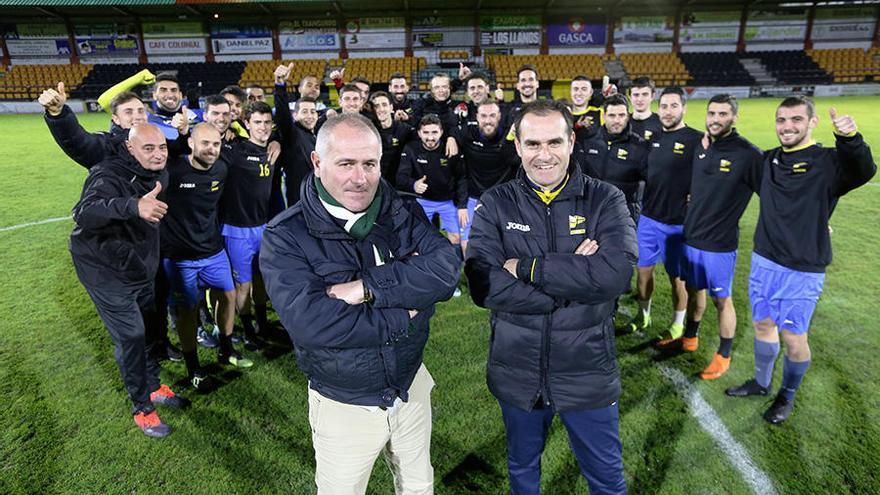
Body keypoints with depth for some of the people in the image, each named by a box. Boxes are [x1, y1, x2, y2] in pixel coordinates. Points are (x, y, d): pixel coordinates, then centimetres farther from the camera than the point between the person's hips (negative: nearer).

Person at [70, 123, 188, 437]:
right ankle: (141, 408, 13)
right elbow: (84, 213, -46)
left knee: (149, 330, 16)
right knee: (131, 337, -5)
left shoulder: (159, 174, -3)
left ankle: (153, 387, 37)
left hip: (141, 268, 7)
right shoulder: (110, 176, -26)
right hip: (107, 272, -7)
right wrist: (132, 206, -62)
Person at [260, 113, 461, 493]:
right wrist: (403, 317, -24)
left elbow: (446, 269, -23)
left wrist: (368, 286, -30)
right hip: (342, 405, -2)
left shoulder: (401, 215, -7)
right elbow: (309, 322, -30)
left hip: (411, 388, 3)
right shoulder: (285, 236, -18)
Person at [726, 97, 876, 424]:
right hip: (763, 262, 5)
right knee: (763, 325, 17)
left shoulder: (828, 162, -13)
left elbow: (863, 172, -34)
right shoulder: (769, 160, 5)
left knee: (793, 338, 4)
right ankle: (761, 383, 38)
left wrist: (850, 138, -54)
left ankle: (787, 396, 28)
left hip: (802, 271, -5)